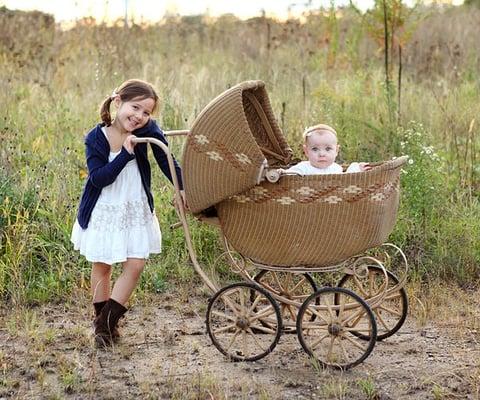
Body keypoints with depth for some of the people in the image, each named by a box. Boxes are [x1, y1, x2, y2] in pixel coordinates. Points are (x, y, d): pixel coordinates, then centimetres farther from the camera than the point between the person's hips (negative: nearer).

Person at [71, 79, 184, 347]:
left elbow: (167, 161, -8)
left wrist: (184, 187, -19)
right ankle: (103, 323, 30)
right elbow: (98, 178, -23)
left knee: (135, 265, -4)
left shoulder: (148, 130, -14)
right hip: (103, 212, -1)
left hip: (136, 211, 2)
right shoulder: (96, 138, -16)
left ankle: (108, 320, 11)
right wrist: (126, 154, -31)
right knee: (102, 266, 12)